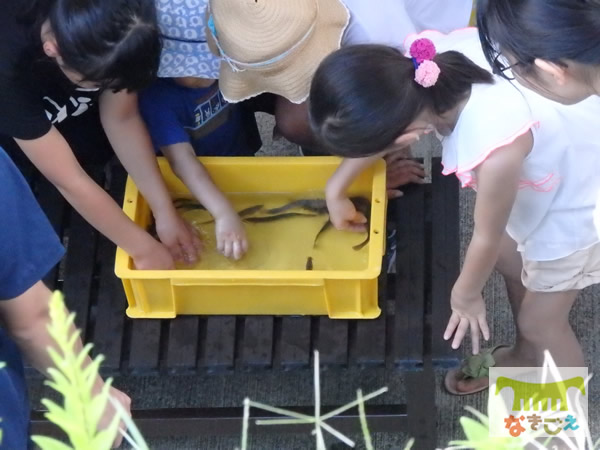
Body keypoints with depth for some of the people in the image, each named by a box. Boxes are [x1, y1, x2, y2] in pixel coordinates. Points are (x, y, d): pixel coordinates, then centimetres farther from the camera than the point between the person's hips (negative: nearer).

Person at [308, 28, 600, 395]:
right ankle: (526, 356, 56)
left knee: (540, 321, 14)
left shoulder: (496, 149, -45)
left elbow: (487, 238, -23)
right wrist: (337, 188, 10)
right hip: (557, 154, 7)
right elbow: (382, 126, -2)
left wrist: (465, 296, -3)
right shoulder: (432, 57, -26)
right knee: (508, 259, 29)